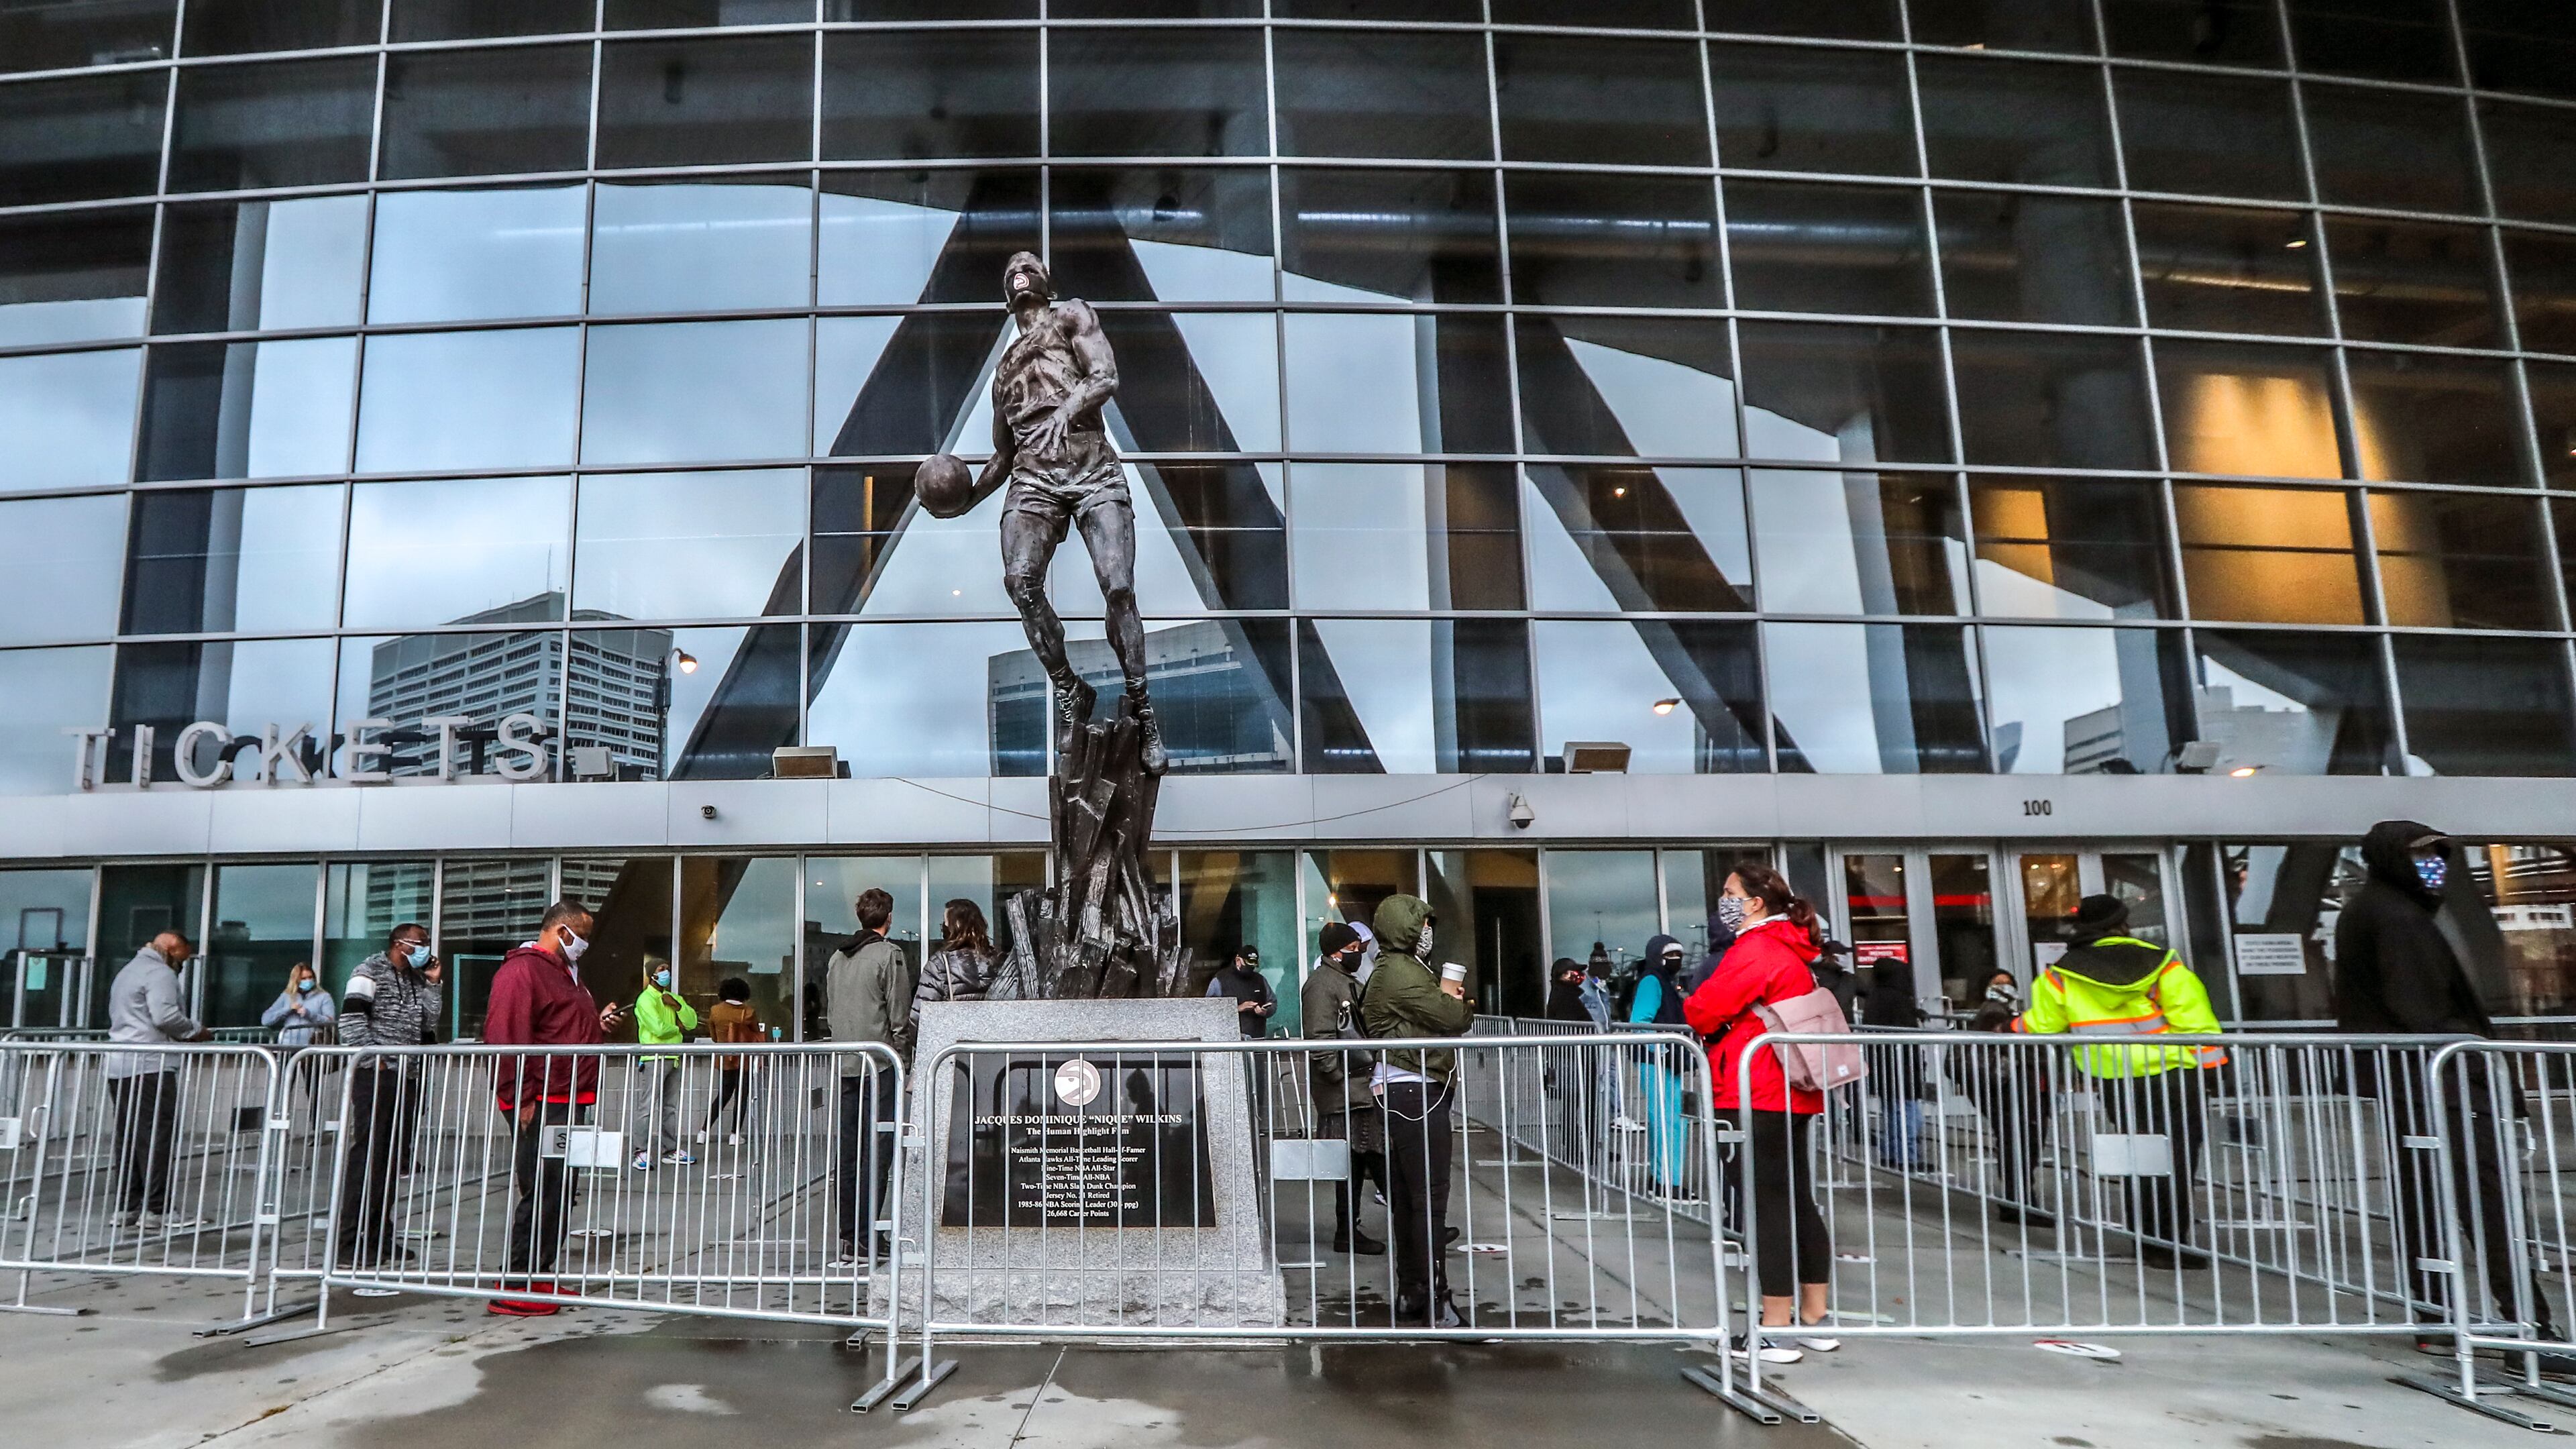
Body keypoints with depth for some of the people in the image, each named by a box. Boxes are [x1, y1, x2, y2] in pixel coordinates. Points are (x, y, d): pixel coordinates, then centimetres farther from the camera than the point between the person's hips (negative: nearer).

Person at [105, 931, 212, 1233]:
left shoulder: (126, 971, 25)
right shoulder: (160, 973, -7)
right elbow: (165, 1016, -19)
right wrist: (196, 1032, -4)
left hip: (119, 1066, 10)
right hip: (151, 1066, -10)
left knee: (128, 1137, 11)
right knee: (158, 1137, -8)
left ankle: (126, 1208, 12)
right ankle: (156, 1210, -9)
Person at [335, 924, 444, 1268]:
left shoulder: (416, 979, 20)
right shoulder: (371, 972, -3)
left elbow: (428, 1022, 15)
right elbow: (351, 1019, -12)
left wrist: (432, 984, 9)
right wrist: (373, 1059, -15)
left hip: (403, 1076, 8)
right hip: (374, 1074, -8)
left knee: (393, 1158, 8)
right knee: (367, 1154, -10)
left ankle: (379, 1236, 15)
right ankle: (348, 1241, -6)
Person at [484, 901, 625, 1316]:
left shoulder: (565, 973, 23)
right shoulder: (522, 970, -11)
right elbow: (504, 1034, -20)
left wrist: (600, 1023, 12)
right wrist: (522, 1098, -22)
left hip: (568, 1102, 10)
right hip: (540, 1106, -10)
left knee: (559, 1195, 14)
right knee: (541, 1195, -9)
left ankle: (541, 1279, 22)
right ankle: (515, 1290, -2)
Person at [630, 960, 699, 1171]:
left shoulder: (673, 998, 19)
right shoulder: (645, 1000, -5)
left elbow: (692, 1023, 10)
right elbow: (659, 1028, -17)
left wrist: (677, 1005, -5)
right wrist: (678, 1029, 2)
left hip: (676, 1057, 7)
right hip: (656, 1058, -7)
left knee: (671, 1106, 9)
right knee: (652, 1106, -11)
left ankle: (671, 1150, 12)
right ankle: (642, 1152, -10)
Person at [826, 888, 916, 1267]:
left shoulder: (837, 958, 12)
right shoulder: (891, 955, -8)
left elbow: (829, 1010, 17)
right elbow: (900, 1016, -9)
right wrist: (905, 1056, 0)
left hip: (845, 1065, 6)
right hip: (880, 1065, -6)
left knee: (848, 1152, 10)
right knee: (877, 1150, -3)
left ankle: (847, 1237, 14)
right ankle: (867, 1236, -5)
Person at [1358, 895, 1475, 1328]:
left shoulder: (1396, 970, 20)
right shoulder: (1401, 972, -14)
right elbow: (1455, 1019, -14)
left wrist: (1447, 999, 2)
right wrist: (1456, 1000, 6)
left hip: (1400, 1092, 11)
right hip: (1416, 1092, -11)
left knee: (1406, 1197, 13)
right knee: (1430, 1197, -9)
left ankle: (1410, 1294, 19)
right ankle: (1432, 1303, -6)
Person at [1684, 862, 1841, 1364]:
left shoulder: (1754, 950, -14)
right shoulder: (1792, 950, 16)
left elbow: (1703, 1011, -15)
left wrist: (1695, 1013, 6)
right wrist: (1725, 1027, 16)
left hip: (1760, 1093, -10)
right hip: (1793, 1091, 10)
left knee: (1769, 1205, -5)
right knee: (1799, 1200, 13)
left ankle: (1774, 1330, -1)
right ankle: (1815, 1317, 20)